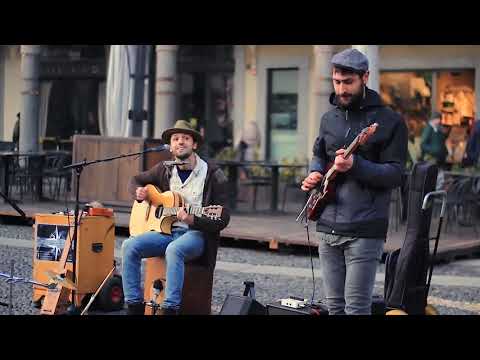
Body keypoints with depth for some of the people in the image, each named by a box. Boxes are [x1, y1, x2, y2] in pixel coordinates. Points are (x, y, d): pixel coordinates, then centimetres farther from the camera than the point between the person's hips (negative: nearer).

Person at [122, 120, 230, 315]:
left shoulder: (213, 175, -5)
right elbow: (136, 180, 27)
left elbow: (223, 219, -8)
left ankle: (170, 308, -37)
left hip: (196, 233, -5)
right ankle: (134, 306, -16)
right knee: (130, 246, -20)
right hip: (166, 230, 5)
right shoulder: (165, 170, 10)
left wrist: (193, 220, -25)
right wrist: (138, 192, 2)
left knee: (174, 249, -38)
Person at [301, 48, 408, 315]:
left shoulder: (389, 121, -6)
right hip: (327, 227, 6)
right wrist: (315, 173, 5)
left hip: (364, 230, -6)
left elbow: (396, 174, -11)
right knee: (334, 305, 10)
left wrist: (356, 165, -25)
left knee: (356, 307, -7)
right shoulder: (330, 118, 13)